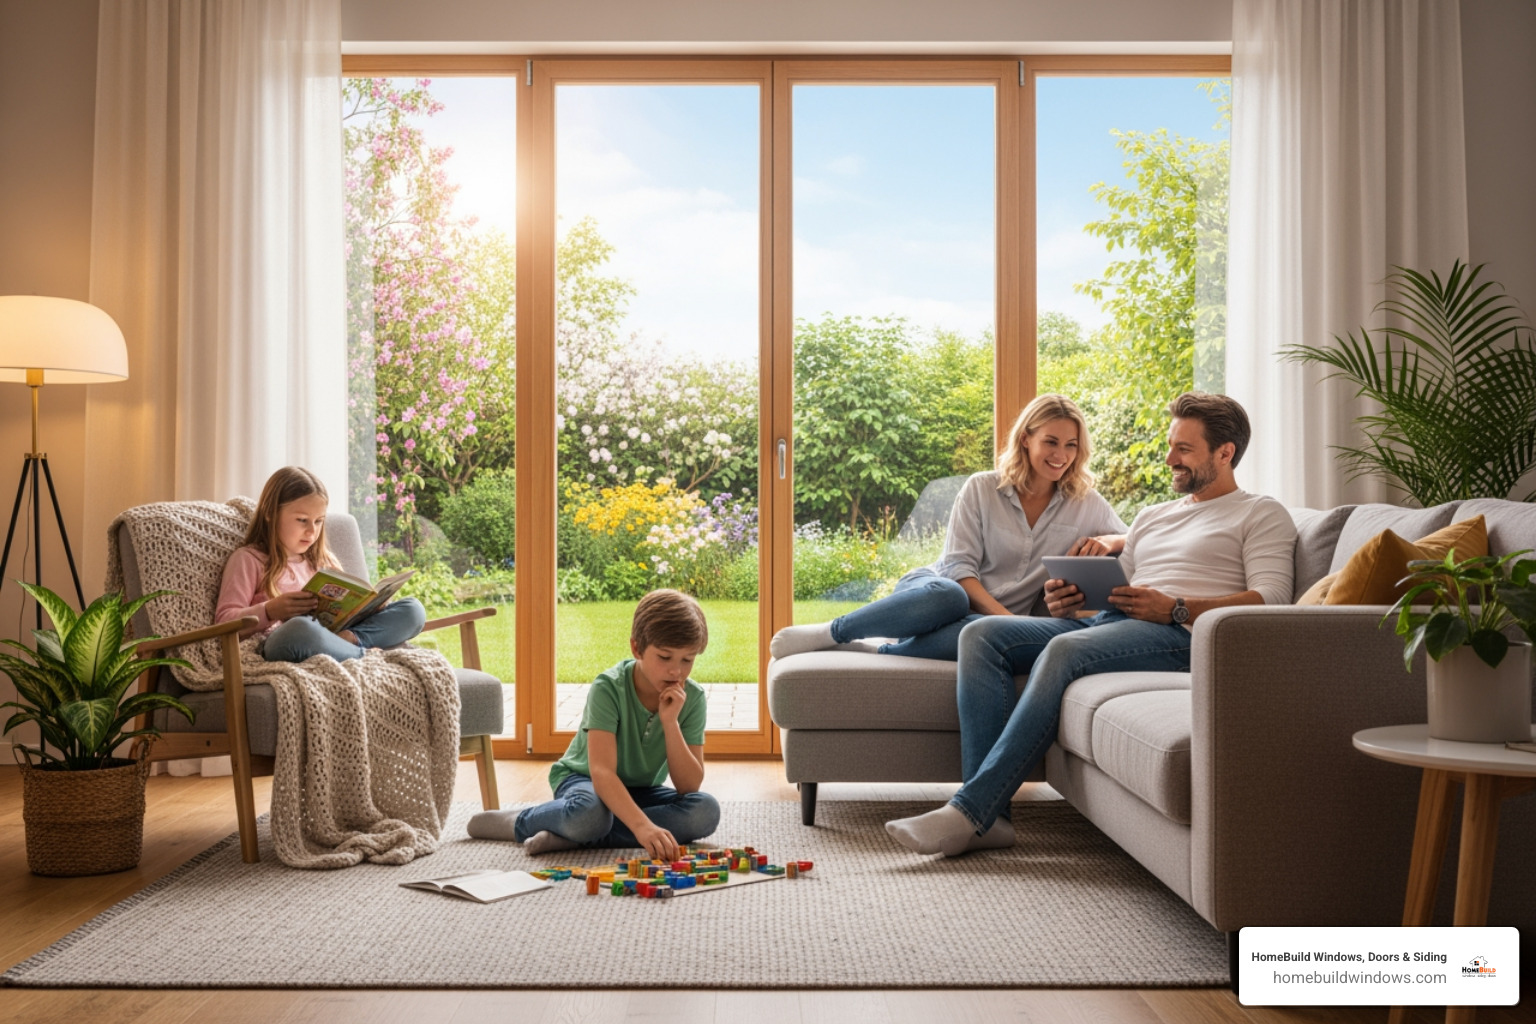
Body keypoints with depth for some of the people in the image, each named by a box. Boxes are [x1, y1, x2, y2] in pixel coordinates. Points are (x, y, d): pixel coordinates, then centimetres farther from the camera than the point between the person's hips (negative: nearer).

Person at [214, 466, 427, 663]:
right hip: (279, 644, -6)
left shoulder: (324, 560, 28)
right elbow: (225, 622, 1)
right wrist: (269, 612, -18)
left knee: (412, 609, -9)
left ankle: (351, 638, -31)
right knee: (300, 629, -43)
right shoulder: (249, 559, 10)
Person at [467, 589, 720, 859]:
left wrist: (670, 722, -28)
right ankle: (519, 822, -8)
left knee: (706, 811, -26)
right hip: (583, 779, -5)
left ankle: (568, 838, -25)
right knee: (589, 814, -41)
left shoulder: (692, 698, -13)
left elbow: (689, 786, -15)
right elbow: (601, 771, -35)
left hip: (641, 791, 5)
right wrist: (641, 825, -51)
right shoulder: (609, 687, -24)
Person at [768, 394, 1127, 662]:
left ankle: (878, 653, -33)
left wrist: (1108, 541, -10)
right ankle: (827, 633, -26)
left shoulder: (1086, 503, 7)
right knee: (947, 597, -43)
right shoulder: (981, 489, 0)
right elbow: (958, 567, -7)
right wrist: (1004, 615, -22)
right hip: (934, 588, -1)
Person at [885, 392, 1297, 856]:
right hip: (1104, 625, 7)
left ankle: (969, 812, -38)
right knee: (981, 635, -15)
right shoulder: (1152, 516, 33)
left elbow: (1270, 600, -6)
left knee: (1066, 649, -36)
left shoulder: (1262, 514, 11)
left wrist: (1175, 608, -18)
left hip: (1178, 634, -7)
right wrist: (1068, 604, 2)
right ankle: (988, 815, -26)